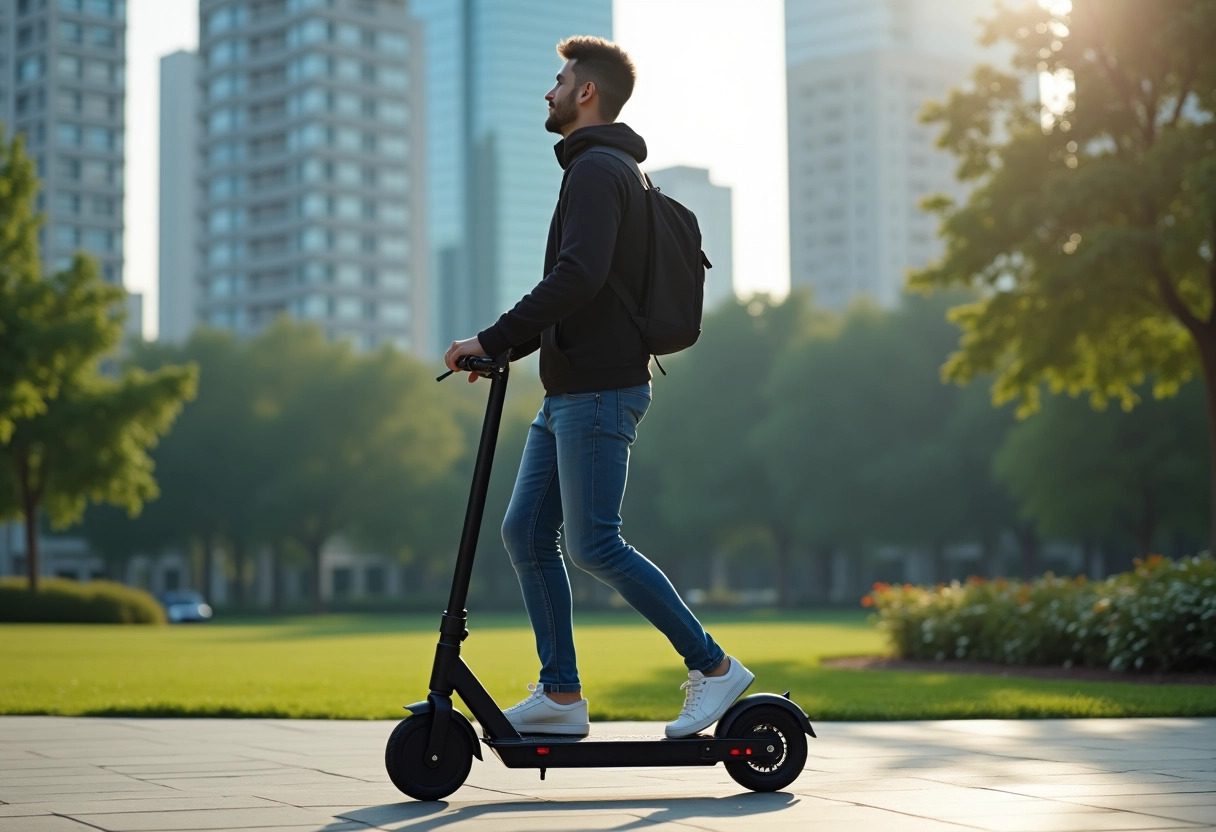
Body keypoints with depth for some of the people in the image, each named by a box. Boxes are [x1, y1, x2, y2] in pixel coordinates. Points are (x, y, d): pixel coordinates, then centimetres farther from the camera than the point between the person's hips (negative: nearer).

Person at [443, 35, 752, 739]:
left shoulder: (596, 171, -12)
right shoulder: (610, 171, 22)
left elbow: (577, 277, -26)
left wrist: (493, 339, -22)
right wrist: (508, 349, 15)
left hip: (599, 391, -10)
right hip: (570, 391, 10)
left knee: (594, 544, -10)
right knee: (527, 534, 7)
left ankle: (714, 667, -2)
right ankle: (561, 696, 11)